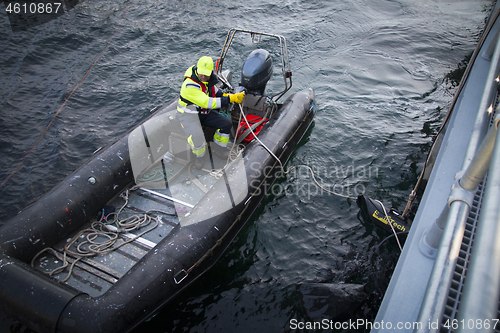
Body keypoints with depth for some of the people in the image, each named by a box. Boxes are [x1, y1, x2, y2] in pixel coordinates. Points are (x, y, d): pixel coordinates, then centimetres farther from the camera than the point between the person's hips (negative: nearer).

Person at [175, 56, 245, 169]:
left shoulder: (209, 79, -5)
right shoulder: (190, 85, -31)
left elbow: (215, 90, 18)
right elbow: (207, 103, -35)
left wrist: (226, 95, -4)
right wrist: (230, 99, -36)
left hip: (204, 112, 8)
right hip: (189, 114, -7)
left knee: (227, 123, -3)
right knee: (197, 138, -31)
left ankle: (217, 147, 17)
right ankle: (200, 155, 3)